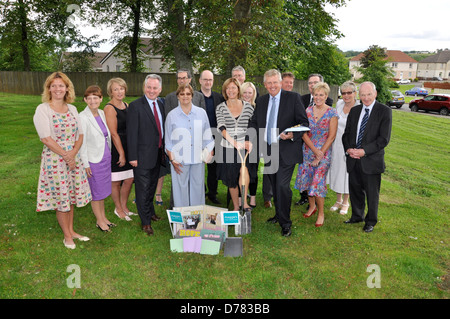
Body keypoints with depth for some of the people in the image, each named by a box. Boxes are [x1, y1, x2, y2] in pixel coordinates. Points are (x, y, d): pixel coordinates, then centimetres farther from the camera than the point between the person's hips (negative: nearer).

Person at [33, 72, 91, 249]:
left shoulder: (72, 109, 8)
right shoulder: (42, 109, -6)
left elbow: (80, 134, 6)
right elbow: (45, 138, -13)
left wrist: (73, 153, -9)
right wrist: (65, 155, -13)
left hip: (73, 157, 5)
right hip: (54, 159, -4)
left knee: (71, 195, 12)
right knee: (60, 196, 4)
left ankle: (71, 230, 28)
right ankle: (67, 236, 19)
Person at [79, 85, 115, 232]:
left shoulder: (102, 113, 4)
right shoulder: (82, 117, -16)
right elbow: (81, 143, -14)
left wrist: (109, 154, 14)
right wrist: (86, 164, -14)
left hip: (105, 158, 7)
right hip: (93, 160, -6)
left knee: (103, 189, 18)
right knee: (96, 192, 7)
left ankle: (103, 217, 32)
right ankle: (99, 221, 22)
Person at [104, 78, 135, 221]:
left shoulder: (126, 106, 11)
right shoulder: (109, 108, -12)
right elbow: (114, 134, -14)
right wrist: (121, 154, -13)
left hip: (128, 147, 7)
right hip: (115, 149, -7)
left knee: (129, 180, 12)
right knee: (115, 182, 7)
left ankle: (124, 207, 29)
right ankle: (118, 209, 24)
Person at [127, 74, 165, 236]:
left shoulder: (160, 105, 9)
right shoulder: (135, 106, -11)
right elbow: (132, 133, -14)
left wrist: (164, 150, 12)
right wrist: (132, 157, -16)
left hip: (158, 154, 6)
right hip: (143, 155, -6)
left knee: (152, 186, 21)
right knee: (143, 189, 3)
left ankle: (150, 211, 40)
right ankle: (146, 222, 16)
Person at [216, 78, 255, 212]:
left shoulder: (248, 106, 6)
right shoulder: (220, 108, 3)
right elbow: (222, 128, -8)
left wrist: (250, 142, -11)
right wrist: (235, 143, -21)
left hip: (244, 147, 0)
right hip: (227, 148, 1)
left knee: (244, 169, -27)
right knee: (231, 178, 7)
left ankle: (244, 201, -16)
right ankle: (236, 207, 22)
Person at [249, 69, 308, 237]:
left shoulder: (293, 98, -4)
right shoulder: (261, 100, 11)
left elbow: (304, 122, -5)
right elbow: (254, 122, 18)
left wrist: (292, 135, -23)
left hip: (286, 151, -5)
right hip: (268, 151, 5)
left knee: (282, 185, -12)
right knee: (275, 186, 16)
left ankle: (285, 223, 3)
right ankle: (279, 215, 35)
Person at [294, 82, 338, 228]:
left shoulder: (332, 113, -5)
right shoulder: (308, 111, 3)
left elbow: (332, 136, -8)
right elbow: (304, 133, -2)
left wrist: (320, 154, -13)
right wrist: (314, 150, -13)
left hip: (324, 152, -4)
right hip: (307, 150, 4)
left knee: (318, 182, -7)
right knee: (306, 179, 9)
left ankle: (321, 213, 12)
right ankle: (312, 206, 32)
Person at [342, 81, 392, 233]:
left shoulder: (384, 111, -6)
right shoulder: (354, 111, 9)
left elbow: (384, 139, -12)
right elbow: (346, 133, 11)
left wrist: (364, 151, -19)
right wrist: (348, 149, -8)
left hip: (372, 160, -4)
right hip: (353, 160, 4)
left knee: (372, 193, 9)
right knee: (355, 190, 16)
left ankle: (371, 221, 28)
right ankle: (357, 216, 37)